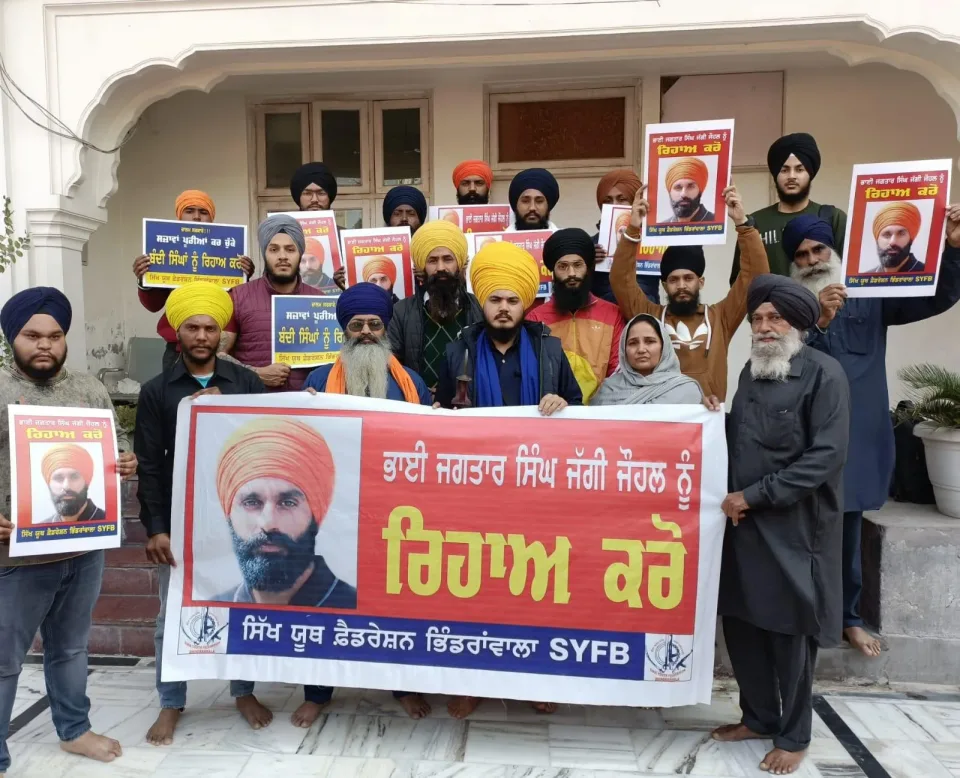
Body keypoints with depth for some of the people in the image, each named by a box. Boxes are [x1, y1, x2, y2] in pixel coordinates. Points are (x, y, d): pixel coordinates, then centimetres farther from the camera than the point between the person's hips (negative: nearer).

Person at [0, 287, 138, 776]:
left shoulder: (90, 390, 6)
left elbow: (117, 440, 15)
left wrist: (126, 462, -7)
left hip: (85, 548, 5)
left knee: (71, 647, 22)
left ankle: (74, 730, 40)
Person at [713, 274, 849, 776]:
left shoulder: (823, 373, -10)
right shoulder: (751, 370, 11)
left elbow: (826, 455, -16)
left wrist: (755, 495, -16)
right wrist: (730, 496, 1)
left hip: (794, 527, -6)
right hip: (743, 522, 6)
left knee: (790, 632, 6)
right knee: (740, 623, 12)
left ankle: (793, 736, 26)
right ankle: (758, 717, 32)